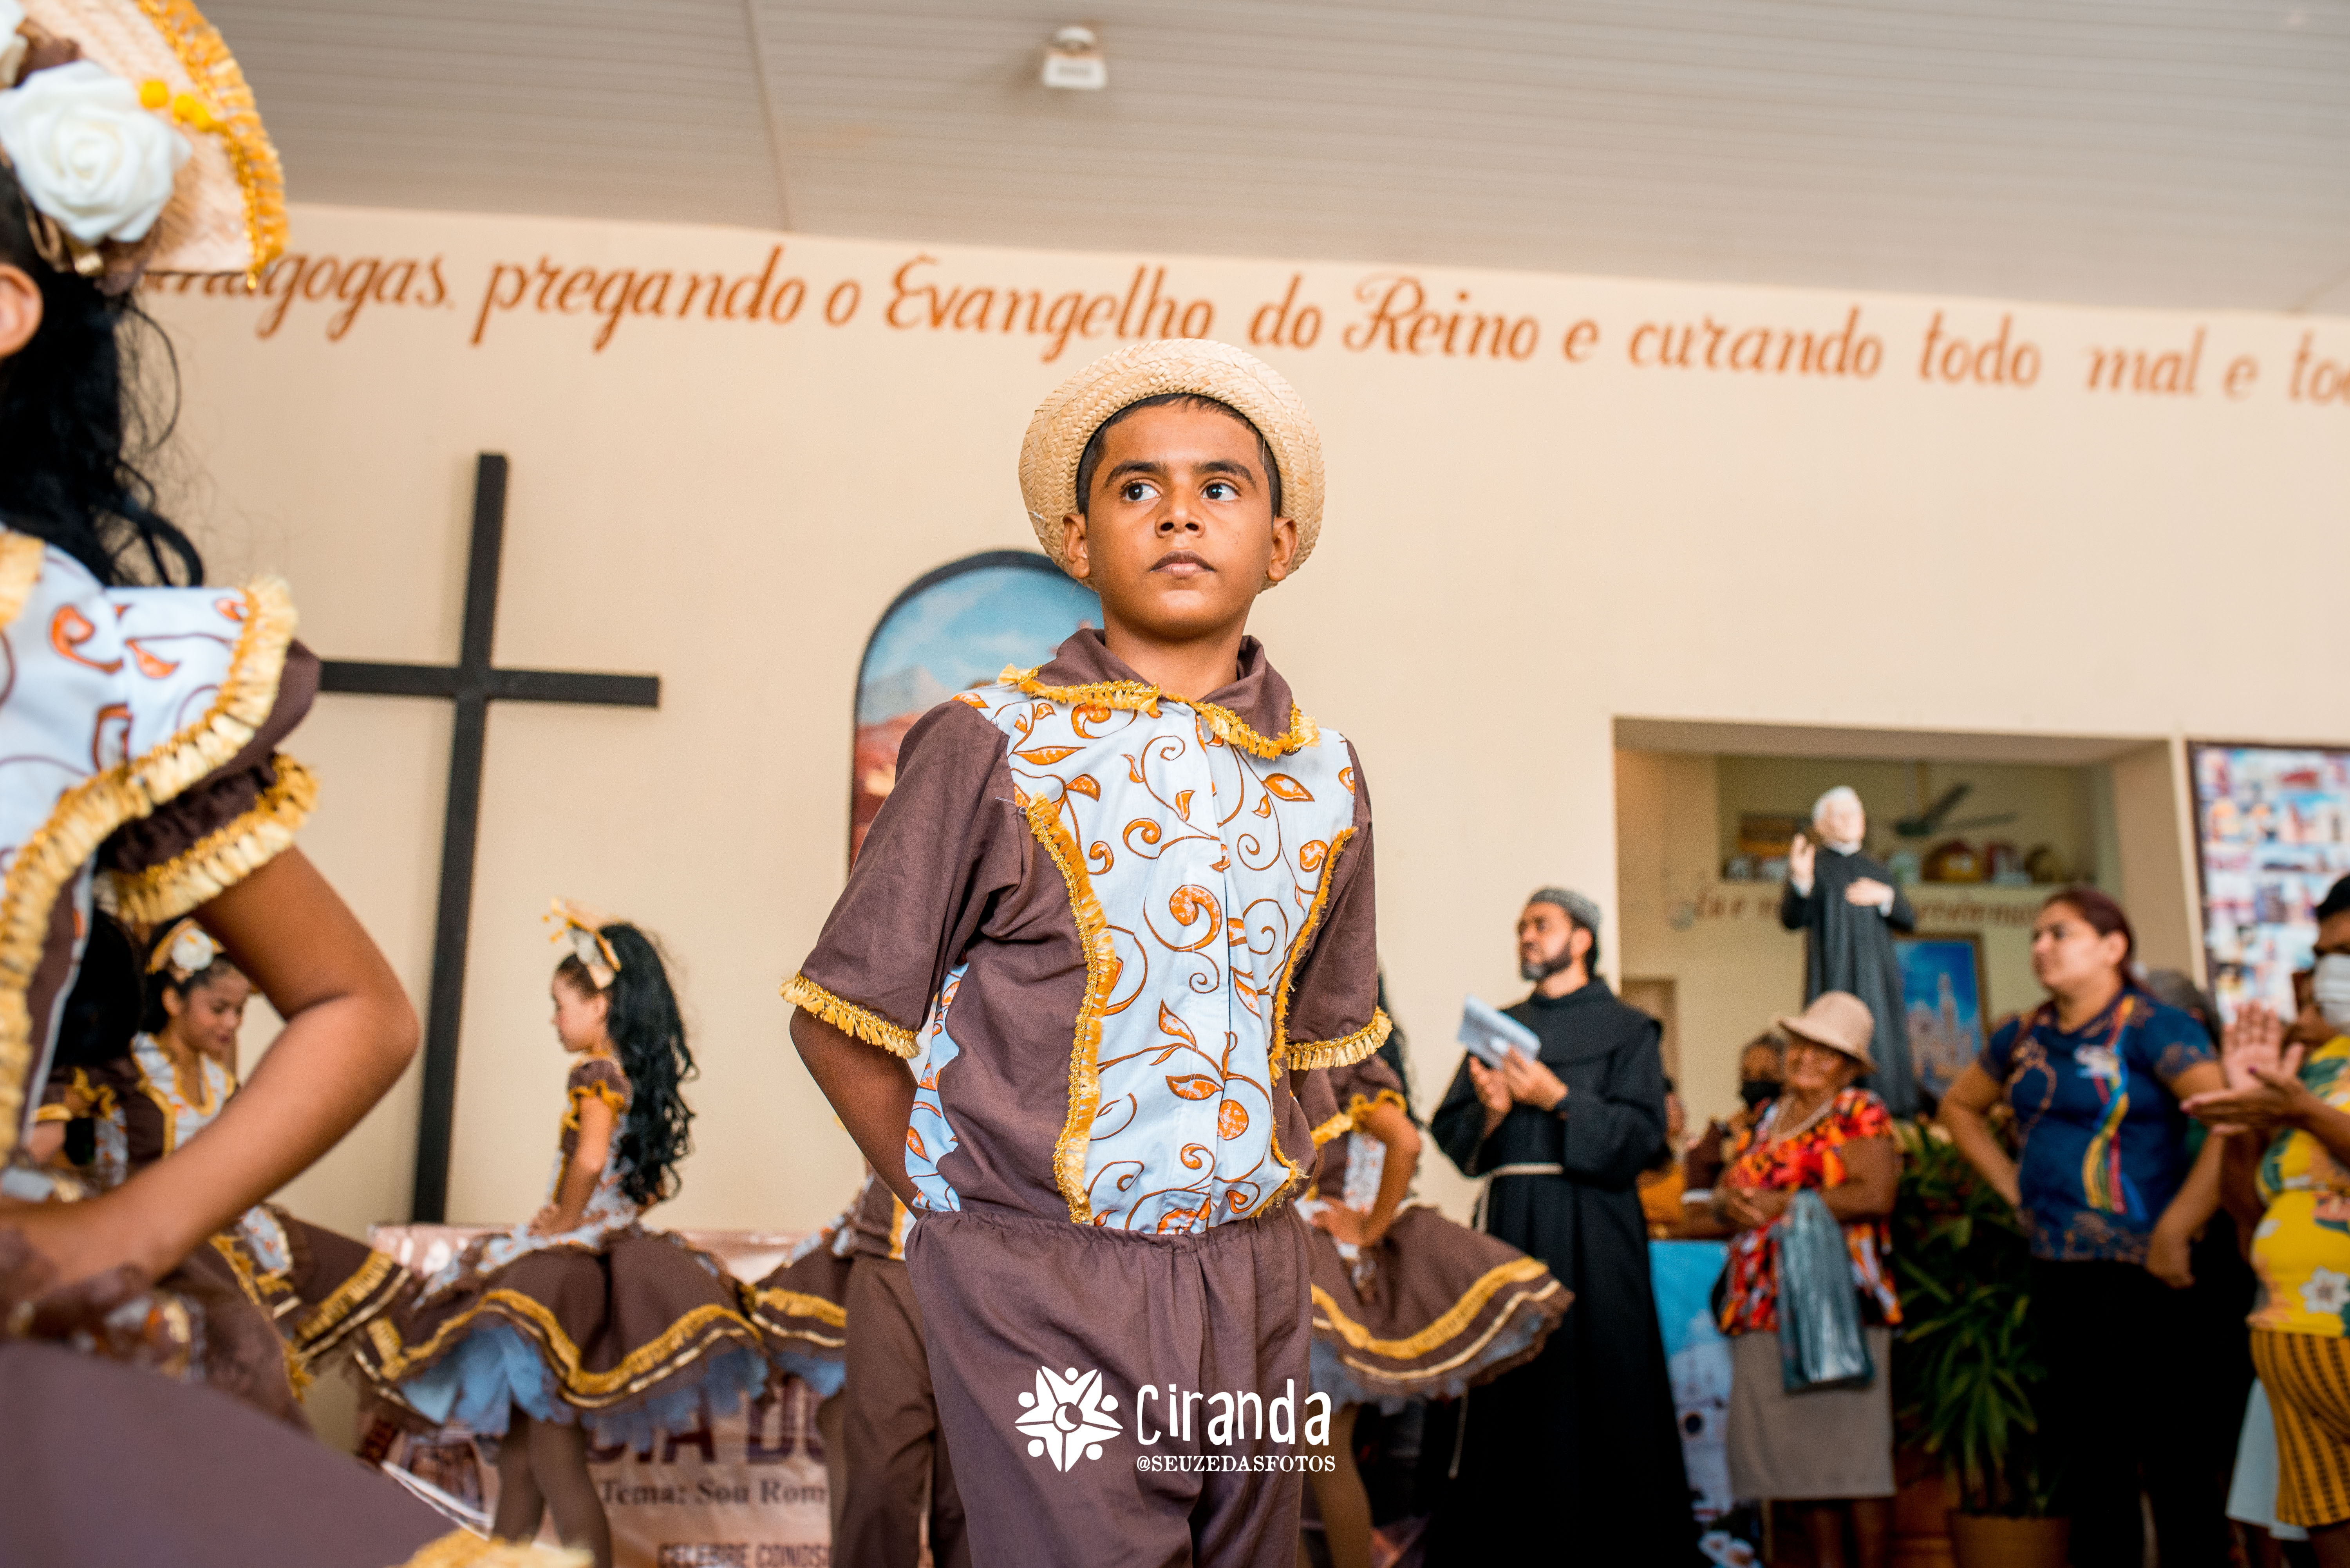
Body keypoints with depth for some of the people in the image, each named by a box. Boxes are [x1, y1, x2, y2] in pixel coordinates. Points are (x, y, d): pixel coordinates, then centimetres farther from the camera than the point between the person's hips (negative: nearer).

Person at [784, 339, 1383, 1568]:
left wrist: (1236, 1215, 9)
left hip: (1253, 1287, 5)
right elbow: (842, 1027, -4)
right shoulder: (988, 749, -7)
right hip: (1042, 1297, -4)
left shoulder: (1325, 777, 6)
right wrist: (969, 1217, -3)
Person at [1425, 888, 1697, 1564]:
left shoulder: (1625, 1028, 7)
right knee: (1500, 1399, 1)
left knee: (1601, 1383, -4)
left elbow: (1642, 1133, -6)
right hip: (1509, 1219, 3)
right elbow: (1449, 1132, 11)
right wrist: (1489, 1114, -9)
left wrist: (1558, 1099, -15)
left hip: (1591, 1224, -3)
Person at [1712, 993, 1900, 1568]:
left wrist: (1783, 1205, -15)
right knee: (1802, 1451, 7)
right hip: (1764, 1304, 6)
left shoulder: (1861, 1112, 1)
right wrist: (1729, 1203, -8)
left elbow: (1876, 1194, -14)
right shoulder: (1765, 1117, 19)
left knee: (1852, 1446, -5)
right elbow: (1724, 1190, 16)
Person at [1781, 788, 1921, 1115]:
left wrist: (1885, 896, -7)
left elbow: (1910, 920, 14)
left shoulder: (1878, 871, 20)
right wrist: (1800, 881, -32)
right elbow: (1791, 919, -12)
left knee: (1884, 1052, -1)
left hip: (1879, 979, 5)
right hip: (1836, 977, -5)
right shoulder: (1813, 865, 2)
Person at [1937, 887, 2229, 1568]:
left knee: (2168, 1449, 0)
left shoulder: (2151, 1027, -10)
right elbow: (1960, 1107, 28)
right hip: (2055, 1269, 7)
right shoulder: (2024, 1038, 11)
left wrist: (2173, 1235, -21)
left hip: (2137, 1273, -7)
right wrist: (2010, 1182, 14)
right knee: (2087, 1446, 15)